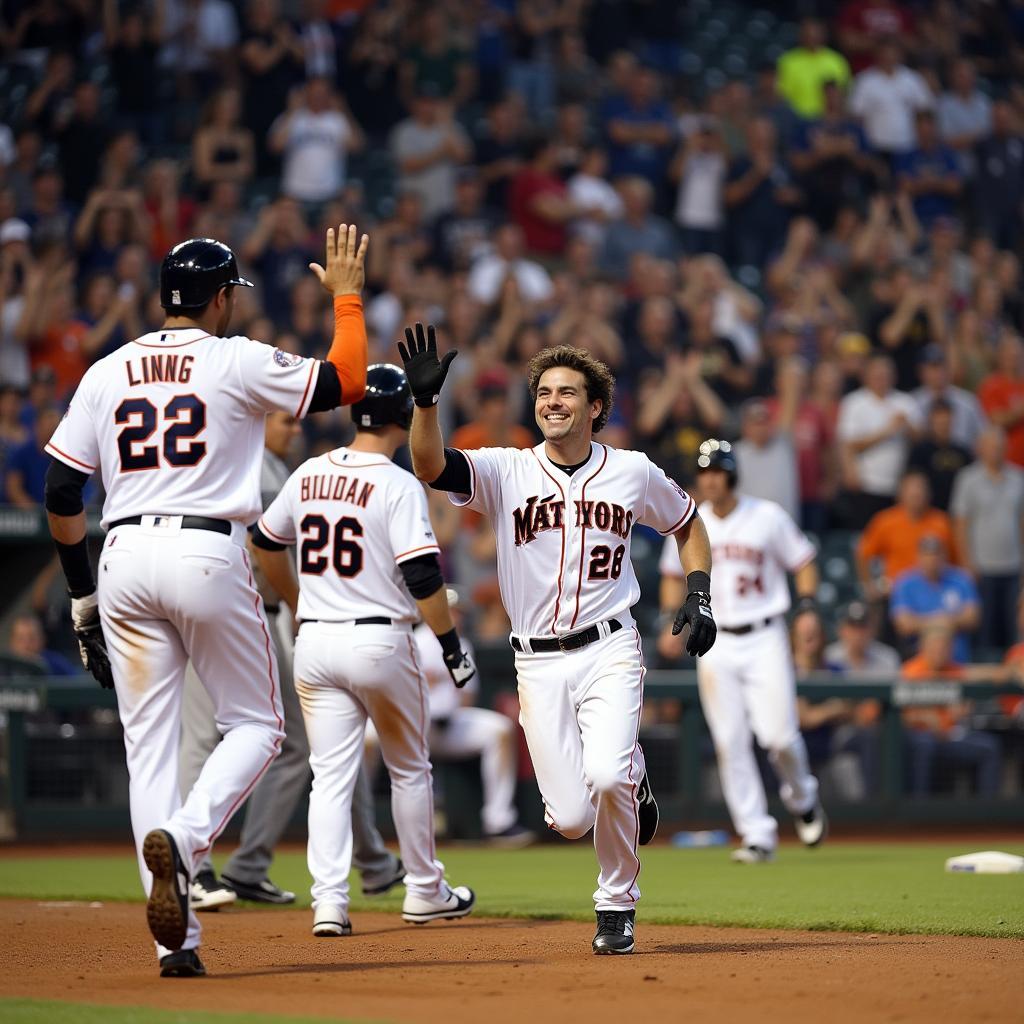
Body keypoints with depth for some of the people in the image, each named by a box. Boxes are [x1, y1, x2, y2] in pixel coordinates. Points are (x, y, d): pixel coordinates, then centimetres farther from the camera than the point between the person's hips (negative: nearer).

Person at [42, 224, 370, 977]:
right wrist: (347, 296, 18)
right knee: (256, 725, 11)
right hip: (207, 555, -4)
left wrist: (84, 595, 19)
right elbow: (345, 383, 5)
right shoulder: (238, 361, -1)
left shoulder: (107, 373, 12)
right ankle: (182, 838, -18)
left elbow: (60, 496, 11)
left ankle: (176, 942, 1)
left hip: (124, 557, 4)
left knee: (150, 743, 6)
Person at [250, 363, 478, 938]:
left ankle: (329, 900, -9)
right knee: (410, 770, 14)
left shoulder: (309, 475, 6)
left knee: (331, 775, 4)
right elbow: (423, 577, -17)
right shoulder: (399, 485, -11)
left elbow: (266, 544, 19)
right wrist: (453, 645, -8)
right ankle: (425, 893, 23)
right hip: (381, 640, -4)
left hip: (315, 643, 4)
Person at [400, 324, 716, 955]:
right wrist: (426, 400, -34)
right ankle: (630, 784, 33)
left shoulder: (633, 473, 4)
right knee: (571, 818, -6)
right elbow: (431, 466, -18)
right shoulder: (505, 472, 0)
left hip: (609, 650, -1)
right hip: (538, 662, 1)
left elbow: (688, 524, 20)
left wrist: (699, 595, 7)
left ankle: (618, 905, 0)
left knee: (606, 777, -26)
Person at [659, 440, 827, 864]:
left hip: (765, 638, -2)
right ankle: (757, 835, 2)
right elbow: (673, 575, 17)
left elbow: (803, 562, 6)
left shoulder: (768, 517, -1)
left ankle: (801, 798, 22)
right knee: (730, 743, -4)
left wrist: (807, 608, -9)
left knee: (779, 734, -10)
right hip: (714, 643, 2)